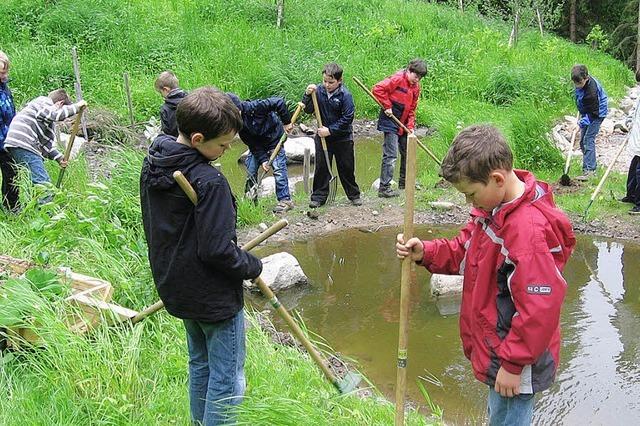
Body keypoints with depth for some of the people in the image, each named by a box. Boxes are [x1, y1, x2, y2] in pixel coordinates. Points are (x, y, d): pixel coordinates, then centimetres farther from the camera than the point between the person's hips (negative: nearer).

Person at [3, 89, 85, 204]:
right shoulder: (43, 102, 2)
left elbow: (45, 143, 27)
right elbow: (58, 114, -19)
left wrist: (59, 158, 21)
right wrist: (76, 106, -9)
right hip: (23, 145, -10)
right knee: (44, 183, -14)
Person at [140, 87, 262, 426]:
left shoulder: (152, 165, 0)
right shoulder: (210, 182, -27)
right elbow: (217, 250, -26)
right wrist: (252, 266, -9)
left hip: (176, 288, 9)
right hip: (215, 296, -9)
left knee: (200, 364, 24)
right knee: (227, 379, 5)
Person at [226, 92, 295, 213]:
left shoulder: (254, 107, -32)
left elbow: (279, 102, -32)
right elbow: (252, 144, -13)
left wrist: (286, 122, -26)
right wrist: (262, 159, -21)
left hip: (274, 139, -6)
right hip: (258, 144, 6)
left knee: (278, 168, -13)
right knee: (250, 170, 4)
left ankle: (285, 200, -7)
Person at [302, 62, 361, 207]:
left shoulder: (345, 95, -17)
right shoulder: (319, 90, -7)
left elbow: (347, 119, -17)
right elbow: (308, 110, -4)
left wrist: (330, 130, -19)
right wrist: (308, 95, -21)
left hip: (342, 138, -3)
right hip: (322, 136, 3)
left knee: (346, 168, 9)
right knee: (321, 167, 7)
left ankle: (354, 195, 24)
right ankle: (319, 196, 15)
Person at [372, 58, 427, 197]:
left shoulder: (416, 86, 8)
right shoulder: (398, 79, -15)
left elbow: (412, 109, 12)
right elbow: (378, 89, -22)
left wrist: (410, 126, 1)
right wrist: (387, 106, -19)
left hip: (403, 125, 9)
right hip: (390, 122, -8)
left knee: (407, 153, 16)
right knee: (391, 155, -11)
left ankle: (404, 182, 31)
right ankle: (384, 188, -8)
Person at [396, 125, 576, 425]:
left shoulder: (529, 230, -30)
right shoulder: (495, 206, 0)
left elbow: (538, 309, -28)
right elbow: (465, 251, 13)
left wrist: (513, 364, -21)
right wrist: (425, 253, -6)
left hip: (516, 361, -9)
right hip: (493, 342, 9)